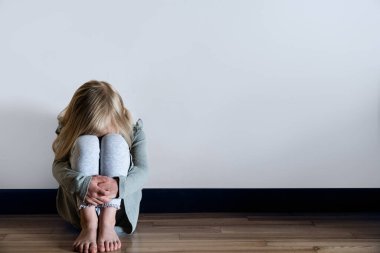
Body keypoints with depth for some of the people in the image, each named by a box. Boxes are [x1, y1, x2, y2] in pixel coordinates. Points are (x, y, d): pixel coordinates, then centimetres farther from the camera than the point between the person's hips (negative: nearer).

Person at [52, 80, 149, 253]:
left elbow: (142, 170, -18)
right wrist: (82, 184, -44)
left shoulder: (133, 131, -6)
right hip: (79, 205, 0)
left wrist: (119, 186, -41)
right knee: (86, 142, -26)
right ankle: (89, 223, -38)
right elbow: (58, 165, -21)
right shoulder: (70, 130, -6)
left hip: (120, 205, 0)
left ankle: (107, 222, -37)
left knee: (114, 141, -25)